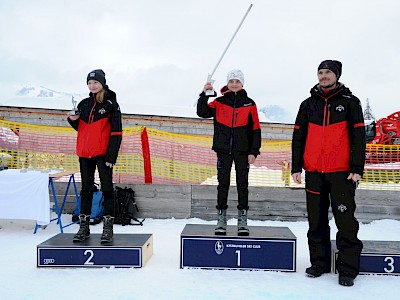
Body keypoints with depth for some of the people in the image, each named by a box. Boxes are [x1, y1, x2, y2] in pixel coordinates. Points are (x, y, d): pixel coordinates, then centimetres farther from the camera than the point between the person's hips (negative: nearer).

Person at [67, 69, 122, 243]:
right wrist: (73, 120, -2)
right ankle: (84, 227, 16)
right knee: (86, 189, 9)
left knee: (107, 188, -2)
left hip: (103, 153, -5)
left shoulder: (111, 104, -3)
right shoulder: (84, 104, 12)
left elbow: (116, 132, -7)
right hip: (85, 152, 5)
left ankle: (108, 227, 3)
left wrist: (111, 156, -14)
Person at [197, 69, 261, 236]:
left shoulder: (249, 104, 5)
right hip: (223, 150, 0)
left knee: (242, 184, 2)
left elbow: (255, 129, 4)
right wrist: (205, 93, -13)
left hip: (242, 151, 0)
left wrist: (253, 152, -2)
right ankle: (221, 220, 11)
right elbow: (202, 112, -4)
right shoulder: (219, 102, 6)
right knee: (223, 184, 3)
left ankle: (242, 221, 10)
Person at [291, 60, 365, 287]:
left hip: (342, 172, -3)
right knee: (317, 221, 9)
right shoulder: (308, 104, 11)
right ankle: (319, 263, 21)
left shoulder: (349, 102, 3)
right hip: (314, 172, 3)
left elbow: (358, 136, -1)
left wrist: (357, 168, -9)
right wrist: (296, 167, 5)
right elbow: (298, 137, 11)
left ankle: (348, 269, 7)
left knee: (346, 221, -3)